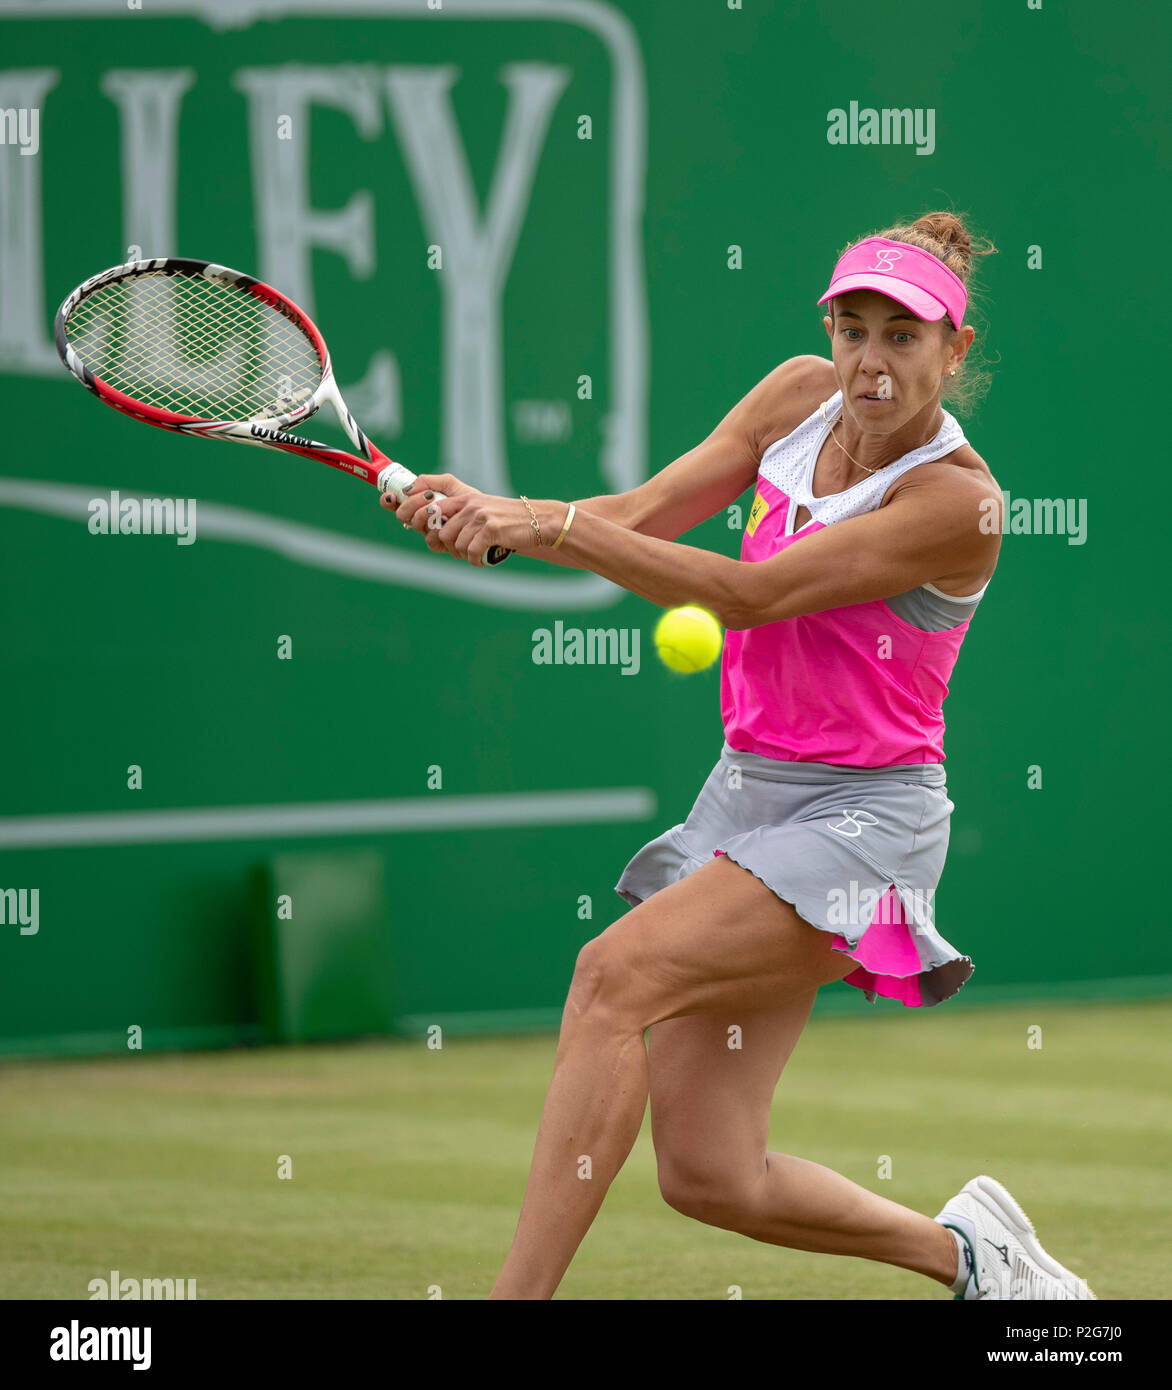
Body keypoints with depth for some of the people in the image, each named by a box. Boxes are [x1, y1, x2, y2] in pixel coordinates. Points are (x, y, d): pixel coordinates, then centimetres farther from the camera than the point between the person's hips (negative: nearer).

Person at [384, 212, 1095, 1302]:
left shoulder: (957, 501, -18)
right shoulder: (801, 396, 3)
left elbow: (748, 597, -23)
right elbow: (644, 514, 0)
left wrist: (553, 527, -28)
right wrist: (491, 512, -19)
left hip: (860, 813, -7)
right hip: (747, 793, 7)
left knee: (613, 976, -28)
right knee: (708, 1177, 0)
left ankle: (515, 1302, -28)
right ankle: (967, 1248, 25)